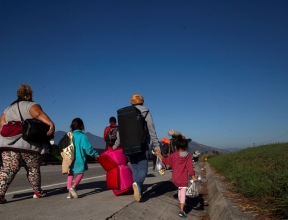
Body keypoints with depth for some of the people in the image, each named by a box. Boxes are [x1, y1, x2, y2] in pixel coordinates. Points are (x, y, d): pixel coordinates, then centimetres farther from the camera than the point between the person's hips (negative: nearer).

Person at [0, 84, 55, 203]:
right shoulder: (32, 105, 4)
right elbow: (39, 114, -19)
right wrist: (51, 123, -34)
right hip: (28, 144, -4)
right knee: (33, 169, 11)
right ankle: (37, 192, 22)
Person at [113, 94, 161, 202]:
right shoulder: (146, 113, -1)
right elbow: (152, 131, -7)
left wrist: (115, 146, 19)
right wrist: (157, 146, -5)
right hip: (142, 145, -3)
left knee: (135, 169, 14)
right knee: (143, 169, -2)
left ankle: (139, 191, 12)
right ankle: (137, 184, -30)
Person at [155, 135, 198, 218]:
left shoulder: (173, 155, -4)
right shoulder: (188, 156, -6)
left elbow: (165, 161, 3)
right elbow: (190, 168, -8)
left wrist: (159, 154, 13)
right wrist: (193, 177, -2)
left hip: (175, 178, 3)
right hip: (183, 179, -3)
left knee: (179, 190, 27)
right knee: (183, 193, -2)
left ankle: (181, 205, 36)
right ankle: (181, 210, -14)